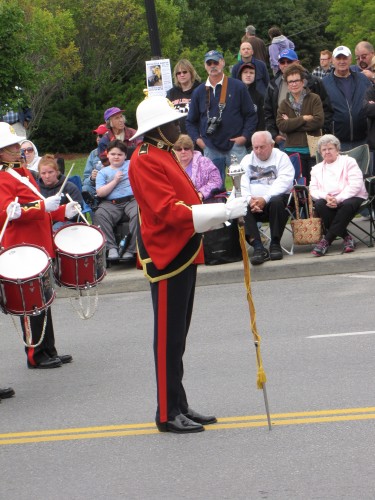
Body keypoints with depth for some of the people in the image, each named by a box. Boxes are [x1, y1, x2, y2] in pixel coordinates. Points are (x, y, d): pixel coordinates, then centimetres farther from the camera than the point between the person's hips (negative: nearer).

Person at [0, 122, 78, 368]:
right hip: (23, 249, -9)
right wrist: (43, 206, -32)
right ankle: (36, 356, 4)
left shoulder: (25, 173, 16)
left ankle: (48, 350, 22)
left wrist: (63, 212, 11)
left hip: (40, 245, 9)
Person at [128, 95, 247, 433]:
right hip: (166, 257, -10)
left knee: (178, 335, 14)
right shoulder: (145, 162, -16)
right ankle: (168, 415, 1)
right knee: (169, 338, -5)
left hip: (183, 254, 10)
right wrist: (224, 211, -25)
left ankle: (180, 406, 21)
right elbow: (170, 212, -24)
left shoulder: (164, 155, 15)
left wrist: (226, 211, 4)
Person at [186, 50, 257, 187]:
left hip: (235, 146, -3)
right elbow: (190, 121, 19)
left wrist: (245, 136, -6)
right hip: (210, 149, 3)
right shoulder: (199, 92, 11)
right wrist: (197, 138, 4)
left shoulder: (238, 87, 3)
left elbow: (251, 115, 5)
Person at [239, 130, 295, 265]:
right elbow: (242, 184, 3)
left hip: (276, 198, -3)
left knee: (276, 202, -37)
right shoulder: (247, 160, 17)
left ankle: (275, 244, -23)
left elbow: (284, 182, -11)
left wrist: (265, 199, -23)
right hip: (253, 202, 3)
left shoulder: (281, 157, 5)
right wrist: (249, 199, -18)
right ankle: (257, 246, -34)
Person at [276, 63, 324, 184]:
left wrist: (292, 123, -7)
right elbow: (281, 125, -3)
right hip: (293, 150, 2)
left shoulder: (314, 99, 5)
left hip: (313, 149, -2)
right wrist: (304, 118, -10)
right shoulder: (284, 104, 13)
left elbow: (319, 121, -10)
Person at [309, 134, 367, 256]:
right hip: (328, 201, 3)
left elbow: (355, 185, -5)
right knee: (319, 204, -32)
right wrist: (326, 197, -16)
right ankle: (346, 237, -26)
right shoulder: (316, 169, 22)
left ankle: (326, 240, -38)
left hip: (350, 198, -3)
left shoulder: (348, 162, 10)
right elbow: (313, 190, 8)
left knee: (347, 205, -38)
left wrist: (338, 199, -19)